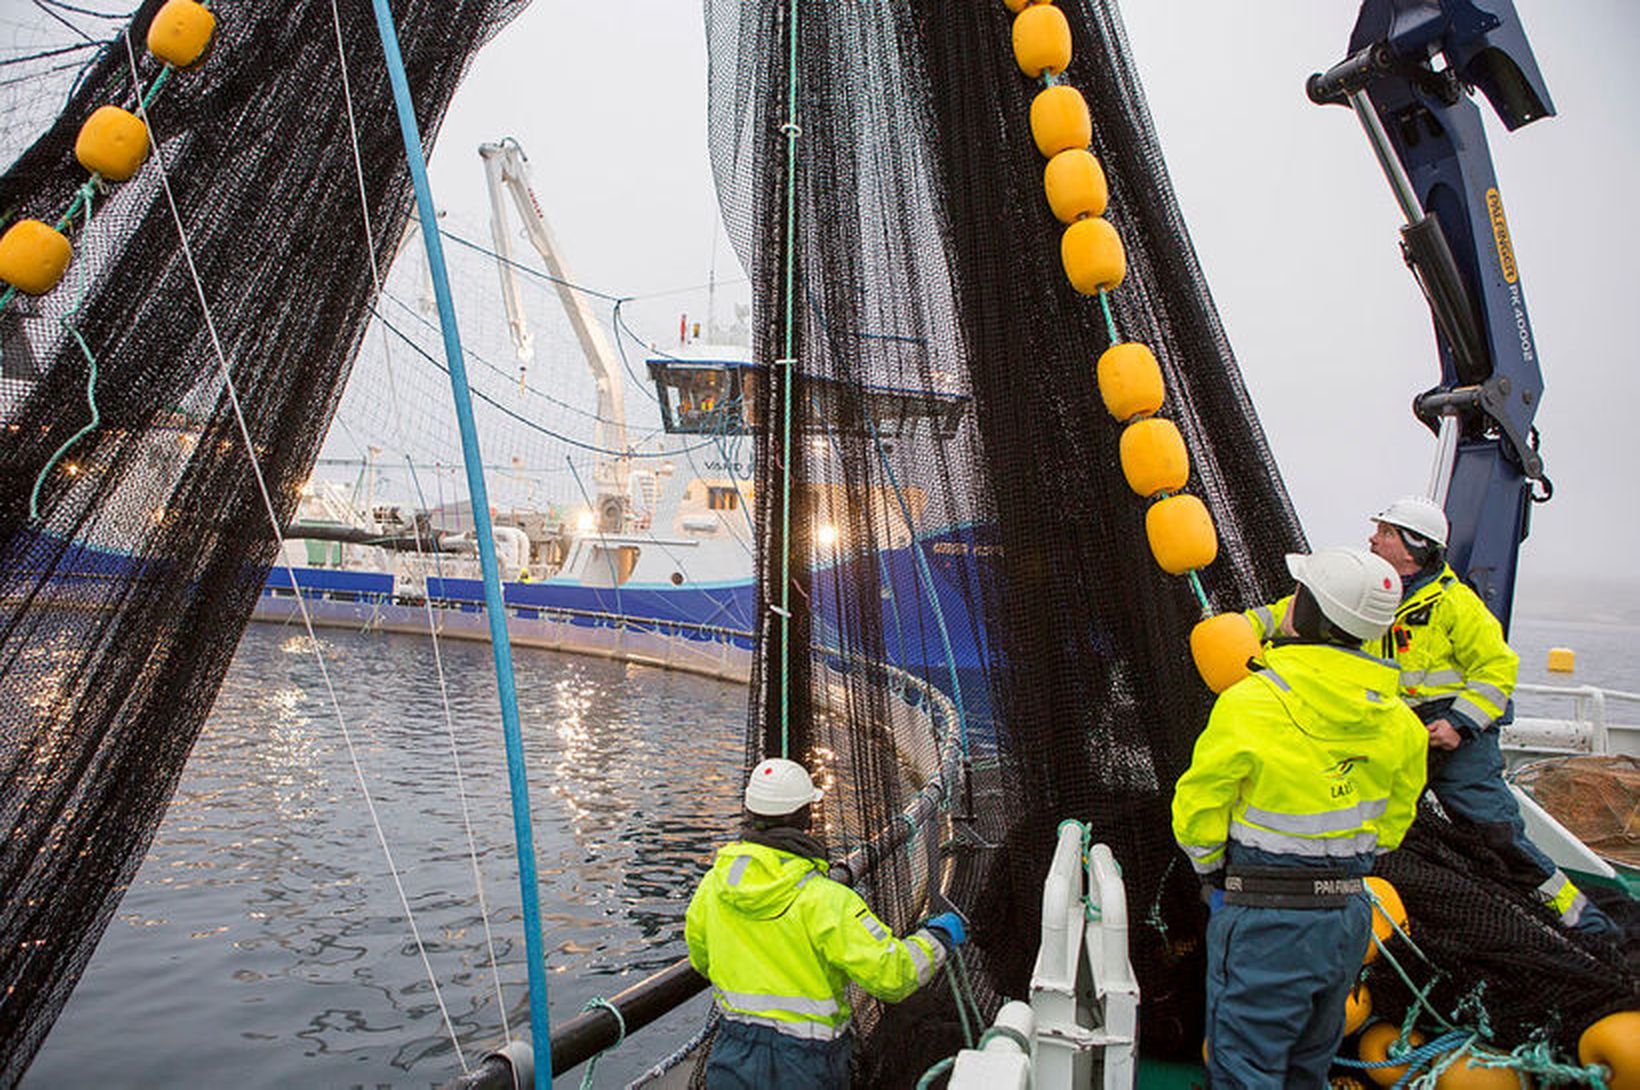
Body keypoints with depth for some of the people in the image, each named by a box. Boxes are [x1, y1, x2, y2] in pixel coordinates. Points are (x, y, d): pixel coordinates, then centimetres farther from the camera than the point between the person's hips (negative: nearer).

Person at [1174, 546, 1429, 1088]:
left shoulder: (1249, 703, -20)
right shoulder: (1396, 718, -1)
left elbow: (1197, 813, -11)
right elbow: (1392, 822, 13)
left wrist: (1218, 878, 6)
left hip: (1264, 921, -7)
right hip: (1349, 916, 7)